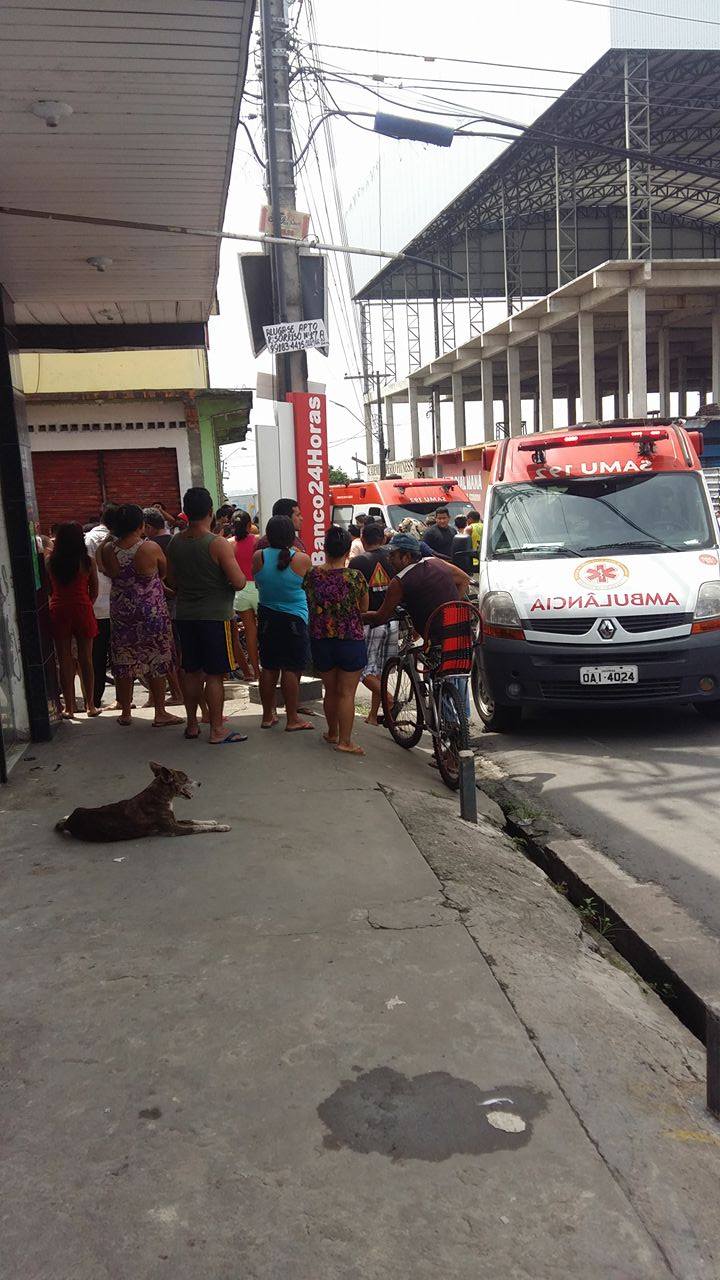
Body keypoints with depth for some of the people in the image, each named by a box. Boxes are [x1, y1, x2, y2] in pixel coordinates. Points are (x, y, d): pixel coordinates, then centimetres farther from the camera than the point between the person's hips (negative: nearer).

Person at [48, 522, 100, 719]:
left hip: (58, 611, 1)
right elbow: (94, 591, 1)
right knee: (85, 660, 9)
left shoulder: (50, 561, -4)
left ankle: (69, 707, 10)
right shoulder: (88, 562, -6)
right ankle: (90, 705, 16)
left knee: (65, 661, 7)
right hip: (82, 610, 0)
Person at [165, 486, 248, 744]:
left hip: (184, 615, 6)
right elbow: (239, 582, -18)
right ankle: (217, 730, 6)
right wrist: (239, 579, 4)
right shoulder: (218, 544, -15)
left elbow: (172, 581, 13)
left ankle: (192, 724, 24)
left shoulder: (175, 543, 3)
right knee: (215, 674, 1)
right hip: (214, 616, -6)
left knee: (191, 671, 14)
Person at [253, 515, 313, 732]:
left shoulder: (259, 556, -7)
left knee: (268, 667, 12)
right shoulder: (301, 559, -15)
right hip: (294, 619, -3)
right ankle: (292, 719, 9)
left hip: (267, 617, 4)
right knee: (291, 669, 2)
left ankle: (268, 715, 22)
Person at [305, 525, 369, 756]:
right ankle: (345, 741, 6)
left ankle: (332, 733, 32)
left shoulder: (312, 575, -5)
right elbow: (364, 608, -2)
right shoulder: (355, 576, -14)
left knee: (330, 690, 18)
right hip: (351, 640, -3)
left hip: (320, 639, 4)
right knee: (346, 693, 4)